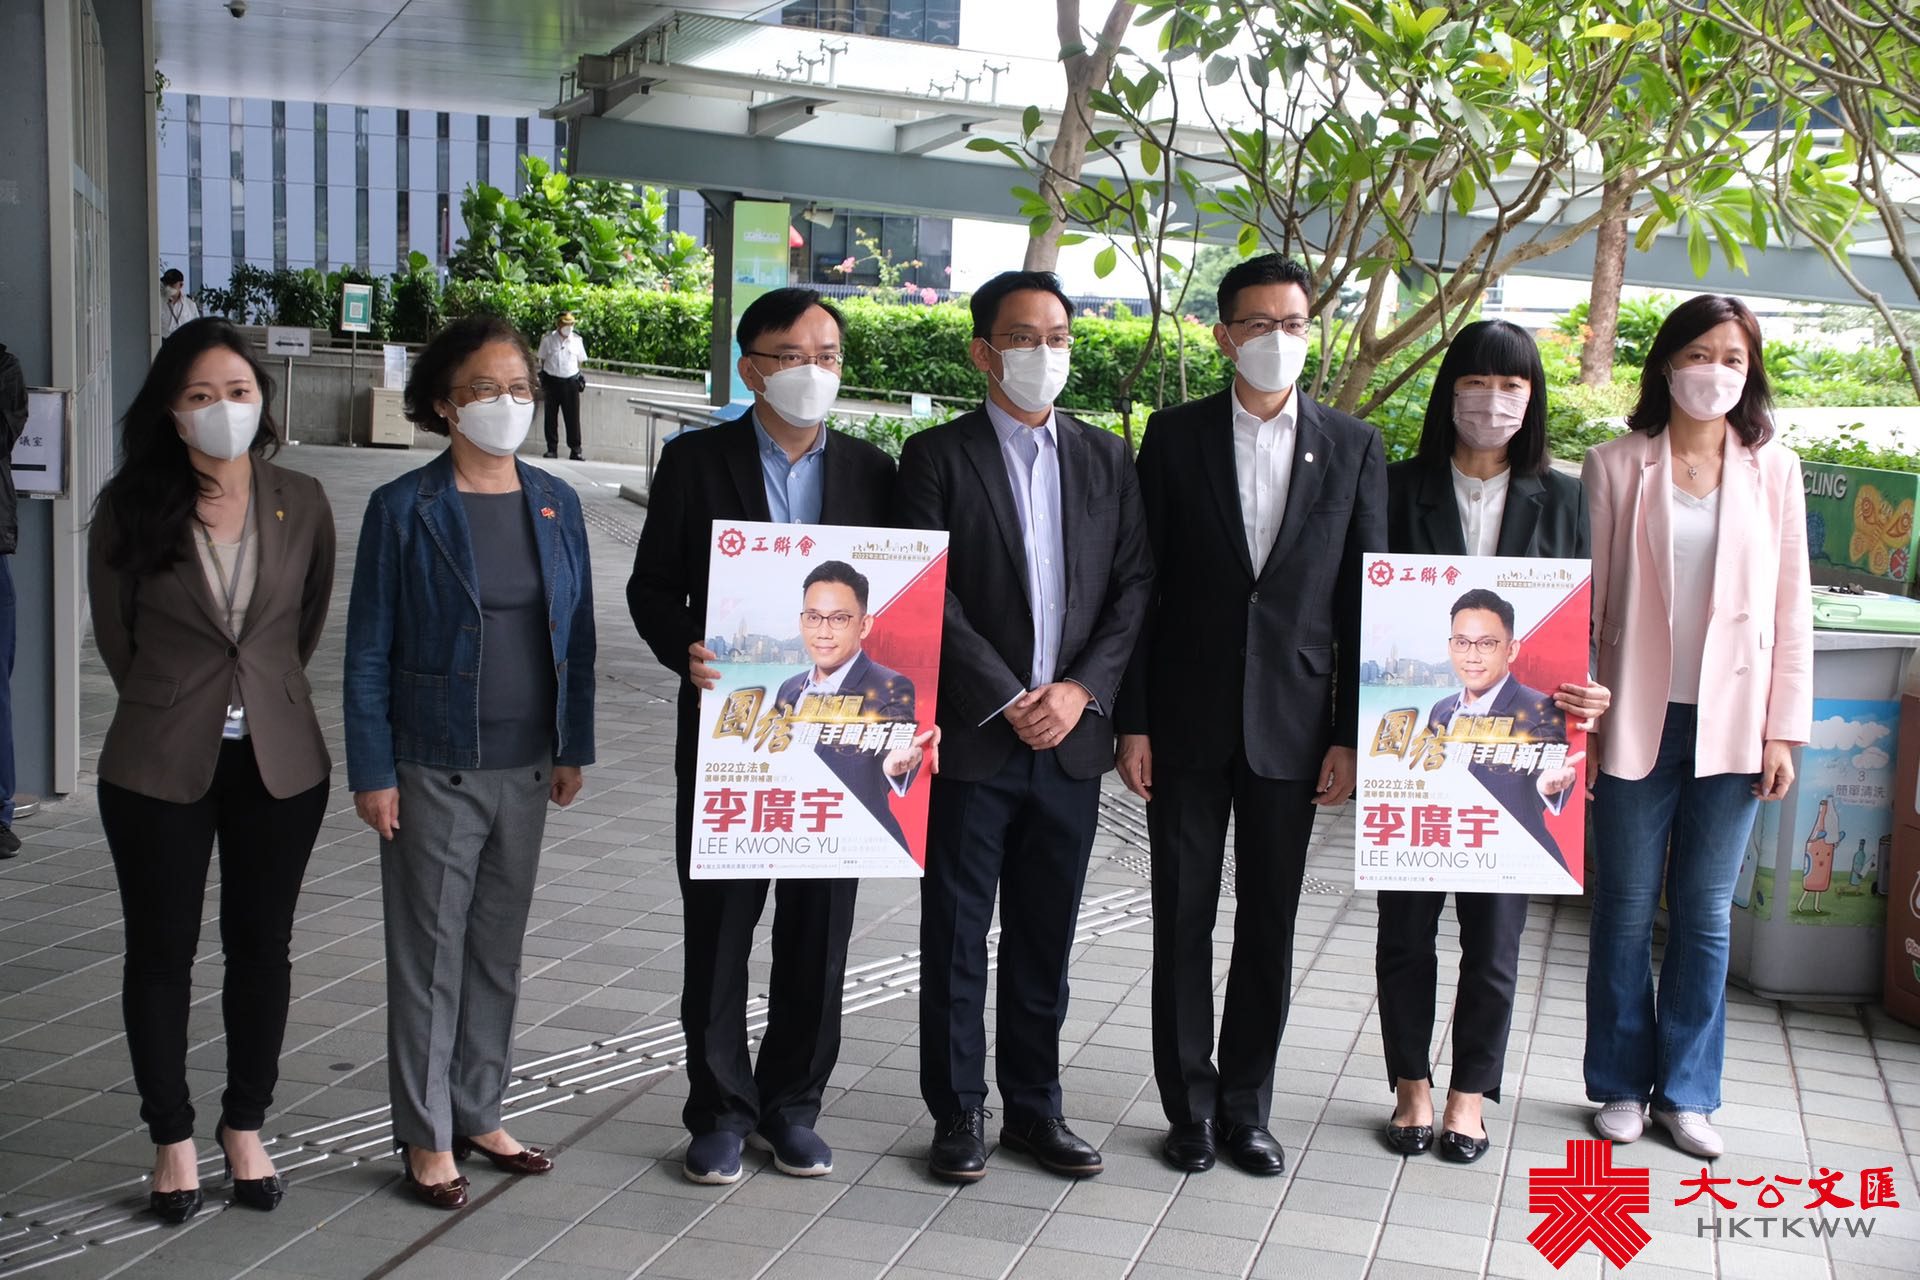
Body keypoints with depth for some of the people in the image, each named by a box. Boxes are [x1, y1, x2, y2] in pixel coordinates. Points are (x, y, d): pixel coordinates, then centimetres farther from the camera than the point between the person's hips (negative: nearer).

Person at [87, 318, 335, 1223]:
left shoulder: (301, 504, -3)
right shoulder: (130, 508, -7)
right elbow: (113, 632, 4)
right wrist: (173, 703, 11)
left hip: (279, 763, 1)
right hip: (160, 767, -1)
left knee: (261, 948, 11)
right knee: (161, 953, 8)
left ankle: (246, 1128, 28)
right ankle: (173, 1140, 24)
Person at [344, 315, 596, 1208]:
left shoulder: (555, 504, 5)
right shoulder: (404, 509, -7)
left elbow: (577, 633, 10)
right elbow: (368, 649, -6)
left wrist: (573, 748, 7)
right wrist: (373, 772, -9)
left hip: (525, 768, 4)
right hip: (434, 767, -4)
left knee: (499, 948, 14)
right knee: (430, 954, 5)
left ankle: (478, 1113, 28)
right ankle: (426, 1136, 17)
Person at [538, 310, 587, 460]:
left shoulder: (577, 340, 2)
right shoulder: (548, 340, -1)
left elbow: (580, 361, 12)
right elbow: (542, 361, 7)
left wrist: (578, 379, 5)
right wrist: (543, 384, 7)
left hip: (571, 382, 0)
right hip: (551, 381, 0)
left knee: (573, 416, -1)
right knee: (551, 416, 4)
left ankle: (575, 449, 3)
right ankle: (552, 448, 12)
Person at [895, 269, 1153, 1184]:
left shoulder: (1106, 458, 11)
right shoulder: (938, 455, -1)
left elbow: (1134, 585, 6)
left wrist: (1082, 689, -8)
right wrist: (1007, 702, -13)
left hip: (1070, 738, 4)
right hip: (970, 738, -3)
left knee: (1045, 939, 12)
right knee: (956, 937, 4)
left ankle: (1034, 1109, 24)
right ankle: (958, 1114, 17)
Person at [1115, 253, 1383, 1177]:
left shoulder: (1353, 449, 5)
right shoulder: (1174, 437, 2)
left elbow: (1364, 603, 4)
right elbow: (1141, 584, 0)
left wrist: (1350, 736, -2)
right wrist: (1132, 721, -5)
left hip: (1292, 723, 1)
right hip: (1186, 719, -1)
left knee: (1270, 924, 9)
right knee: (1184, 918, 6)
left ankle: (1247, 1107, 22)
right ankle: (1191, 1106, 20)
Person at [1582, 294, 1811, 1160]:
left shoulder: (1773, 470, 3)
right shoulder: (1616, 466, -1)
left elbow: (1790, 609, 5)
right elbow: (1586, 601, 1)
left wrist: (1783, 730, 2)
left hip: (1730, 725, 1)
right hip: (1635, 721, -1)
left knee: (1705, 914, 7)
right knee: (1625, 910, 6)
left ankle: (1686, 1091, 21)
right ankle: (1623, 1084, 21)